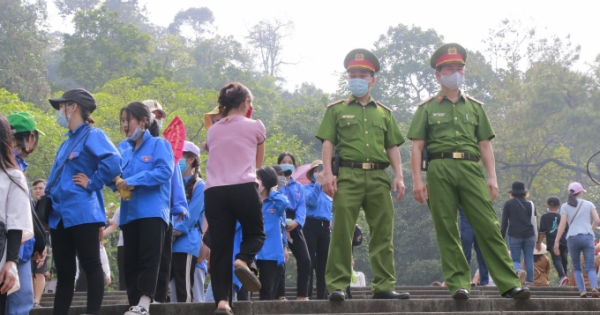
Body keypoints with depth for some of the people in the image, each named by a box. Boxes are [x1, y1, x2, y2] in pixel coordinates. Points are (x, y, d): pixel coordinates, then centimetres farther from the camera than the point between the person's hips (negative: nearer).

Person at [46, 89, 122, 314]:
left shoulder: (92, 135, -6)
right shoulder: (67, 142, 21)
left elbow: (113, 162, -23)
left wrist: (92, 183, -15)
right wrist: (47, 206, 15)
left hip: (82, 213, -9)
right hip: (60, 215, 9)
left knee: (91, 266, -6)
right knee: (63, 272, 9)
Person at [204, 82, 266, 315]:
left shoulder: (212, 131, 17)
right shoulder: (255, 127, 10)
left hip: (213, 191, 3)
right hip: (244, 188, -3)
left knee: (220, 245, 5)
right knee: (256, 233, 18)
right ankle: (243, 261, -14)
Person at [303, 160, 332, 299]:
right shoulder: (307, 188, 6)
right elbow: (311, 201, -13)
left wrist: (332, 220, 8)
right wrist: (318, 183, -11)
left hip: (325, 228, 5)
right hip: (311, 226, -5)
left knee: (323, 263, 4)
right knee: (309, 262, -11)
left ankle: (322, 296, 6)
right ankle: (306, 295, -13)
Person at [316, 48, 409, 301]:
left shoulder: (384, 113, 21)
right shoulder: (336, 110, 13)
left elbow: (392, 147, 18)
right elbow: (328, 143, 5)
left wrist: (399, 176, 5)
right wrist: (328, 173, -8)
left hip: (378, 176, 3)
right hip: (348, 175, -3)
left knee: (383, 233, 1)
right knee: (342, 232, -8)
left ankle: (383, 285, 5)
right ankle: (337, 285, -7)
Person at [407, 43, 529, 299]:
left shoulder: (474, 107, 20)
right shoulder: (427, 108, 12)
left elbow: (485, 145, 17)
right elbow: (417, 147, 7)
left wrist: (492, 177, 6)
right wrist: (417, 179, -4)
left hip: (471, 169, 1)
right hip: (439, 170, -1)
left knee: (488, 226, -7)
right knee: (446, 230, -4)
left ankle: (508, 283, -10)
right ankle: (458, 283, 1)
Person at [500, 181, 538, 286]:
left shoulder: (508, 204, 4)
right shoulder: (530, 204, 8)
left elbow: (504, 222, 2)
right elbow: (534, 221, 6)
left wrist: (501, 237, 5)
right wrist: (536, 236, 11)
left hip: (514, 236, -2)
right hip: (529, 235, 2)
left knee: (515, 260, 1)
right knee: (529, 260, 6)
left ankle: (519, 270, -30)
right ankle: (529, 281, -1)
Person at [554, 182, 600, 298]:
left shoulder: (565, 207, 6)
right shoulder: (589, 204, 9)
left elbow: (562, 224, -2)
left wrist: (556, 242, -3)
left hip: (572, 237, 0)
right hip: (587, 236, 0)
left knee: (577, 268, 13)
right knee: (590, 268, -1)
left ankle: (582, 290, -4)